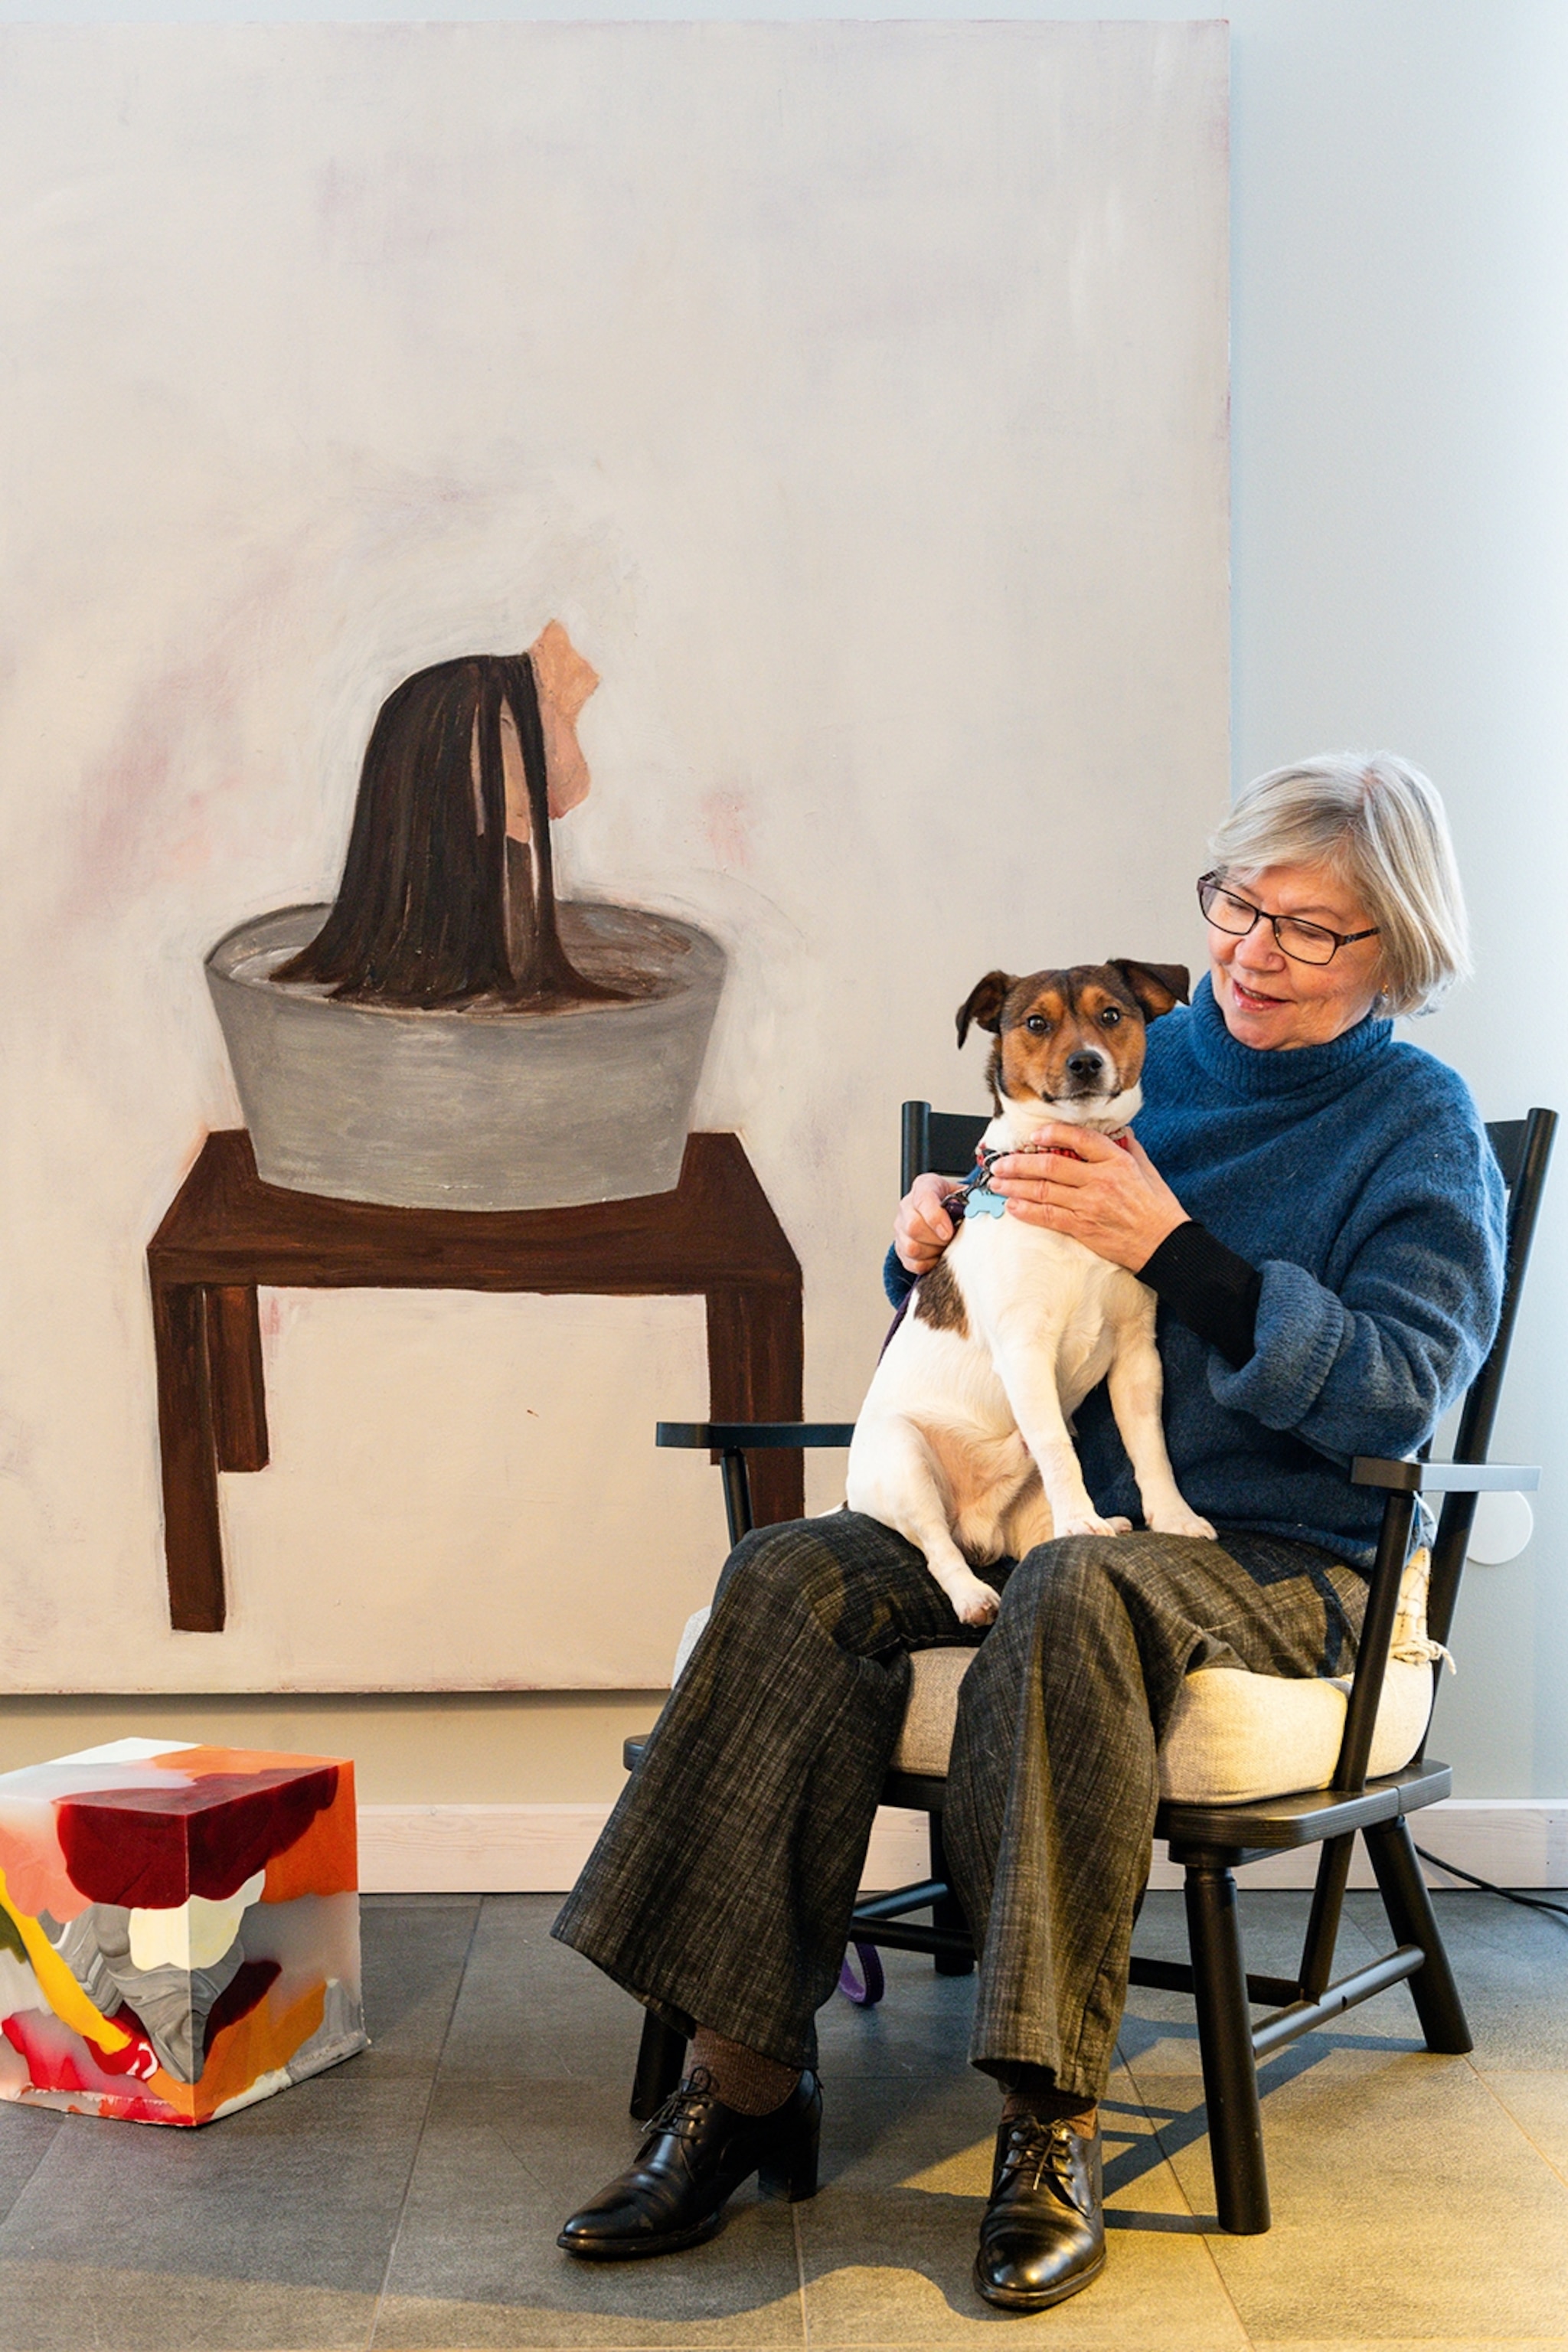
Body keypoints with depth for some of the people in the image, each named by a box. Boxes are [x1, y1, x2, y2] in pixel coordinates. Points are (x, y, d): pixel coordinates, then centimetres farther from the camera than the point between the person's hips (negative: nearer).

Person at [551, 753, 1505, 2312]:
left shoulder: (1417, 1127, 3)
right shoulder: (1127, 1062, 14)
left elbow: (1400, 1389, -13)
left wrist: (1171, 1246, -21)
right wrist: (935, 1249, -2)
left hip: (1273, 1562, -4)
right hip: (1035, 1516, 4)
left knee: (1074, 1592, -38)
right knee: (796, 1576, -25)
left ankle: (1051, 2122, -31)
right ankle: (745, 2073, -22)